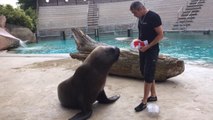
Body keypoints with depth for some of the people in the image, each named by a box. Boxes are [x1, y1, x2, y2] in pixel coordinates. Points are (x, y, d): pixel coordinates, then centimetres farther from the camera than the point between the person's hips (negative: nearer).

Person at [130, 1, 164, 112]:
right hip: (143, 50, 9)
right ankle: (153, 95, 29)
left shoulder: (153, 17, -16)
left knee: (148, 75, -4)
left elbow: (160, 35, -17)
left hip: (151, 50, -9)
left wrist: (148, 46, -20)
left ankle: (144, 102, 4)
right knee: (145, 72, 14)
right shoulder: (141, 18, 9)